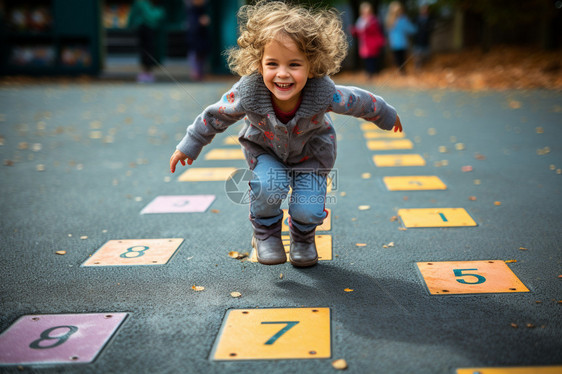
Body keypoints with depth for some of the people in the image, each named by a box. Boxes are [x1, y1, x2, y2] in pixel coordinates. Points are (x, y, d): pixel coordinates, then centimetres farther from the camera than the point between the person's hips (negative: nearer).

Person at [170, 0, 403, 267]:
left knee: (308, 210, -9)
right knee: (270, 185, -28)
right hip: (264, 148, 0)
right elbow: (216, 115, -16)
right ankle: (265, 233, 6)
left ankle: (303, 236, 30)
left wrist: (387, 118, 4)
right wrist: (189, 146, -3)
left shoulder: (324, 93, -37)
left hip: (311, 150, 0)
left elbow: (360, 101, -16)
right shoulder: (247, 93, -36)